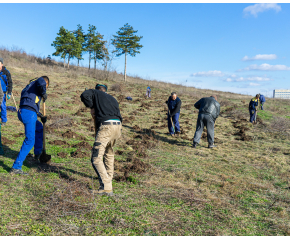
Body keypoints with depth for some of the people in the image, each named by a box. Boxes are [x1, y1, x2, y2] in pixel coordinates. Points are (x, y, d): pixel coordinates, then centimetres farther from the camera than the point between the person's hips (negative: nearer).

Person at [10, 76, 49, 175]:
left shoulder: (30, 85, 32)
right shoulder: (40, 81, 7)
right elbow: (41, 83, -22)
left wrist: (41, 116, 36)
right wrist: (44, 94, -4)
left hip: (22, 112, 9)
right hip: (29, 113, -9)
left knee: (39, 128, 32)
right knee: (30, 140, -7)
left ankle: (38, 153, 38)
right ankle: (16, 167, -9)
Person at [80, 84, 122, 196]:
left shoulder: (95, 93, 15)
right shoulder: (112, 98, 31)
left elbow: (84, 95, -6)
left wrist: (92, 107, 8)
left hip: (106, 126, -7)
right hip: (118, 126, 7)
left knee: (96, 158, -6)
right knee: (109, 153, 29)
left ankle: (106, 187, -13)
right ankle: (108, 177, 43)